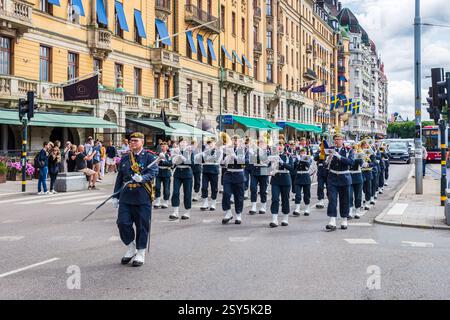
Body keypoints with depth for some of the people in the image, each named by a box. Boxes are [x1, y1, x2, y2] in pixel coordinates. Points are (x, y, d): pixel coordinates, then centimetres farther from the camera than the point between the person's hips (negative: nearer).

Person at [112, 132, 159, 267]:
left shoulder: (149, 157, 1)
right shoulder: (125, 158, 15)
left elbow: (153, 172, -14)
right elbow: (119, 178, 17)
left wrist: (142, 178, -34)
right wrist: (116, 196, 13)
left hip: (142, 198, -4)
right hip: (126, 198, 4)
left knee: (142, 226, 2)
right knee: (123, 223, -2)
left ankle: (140, 254, 17)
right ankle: (131, 248, 21)